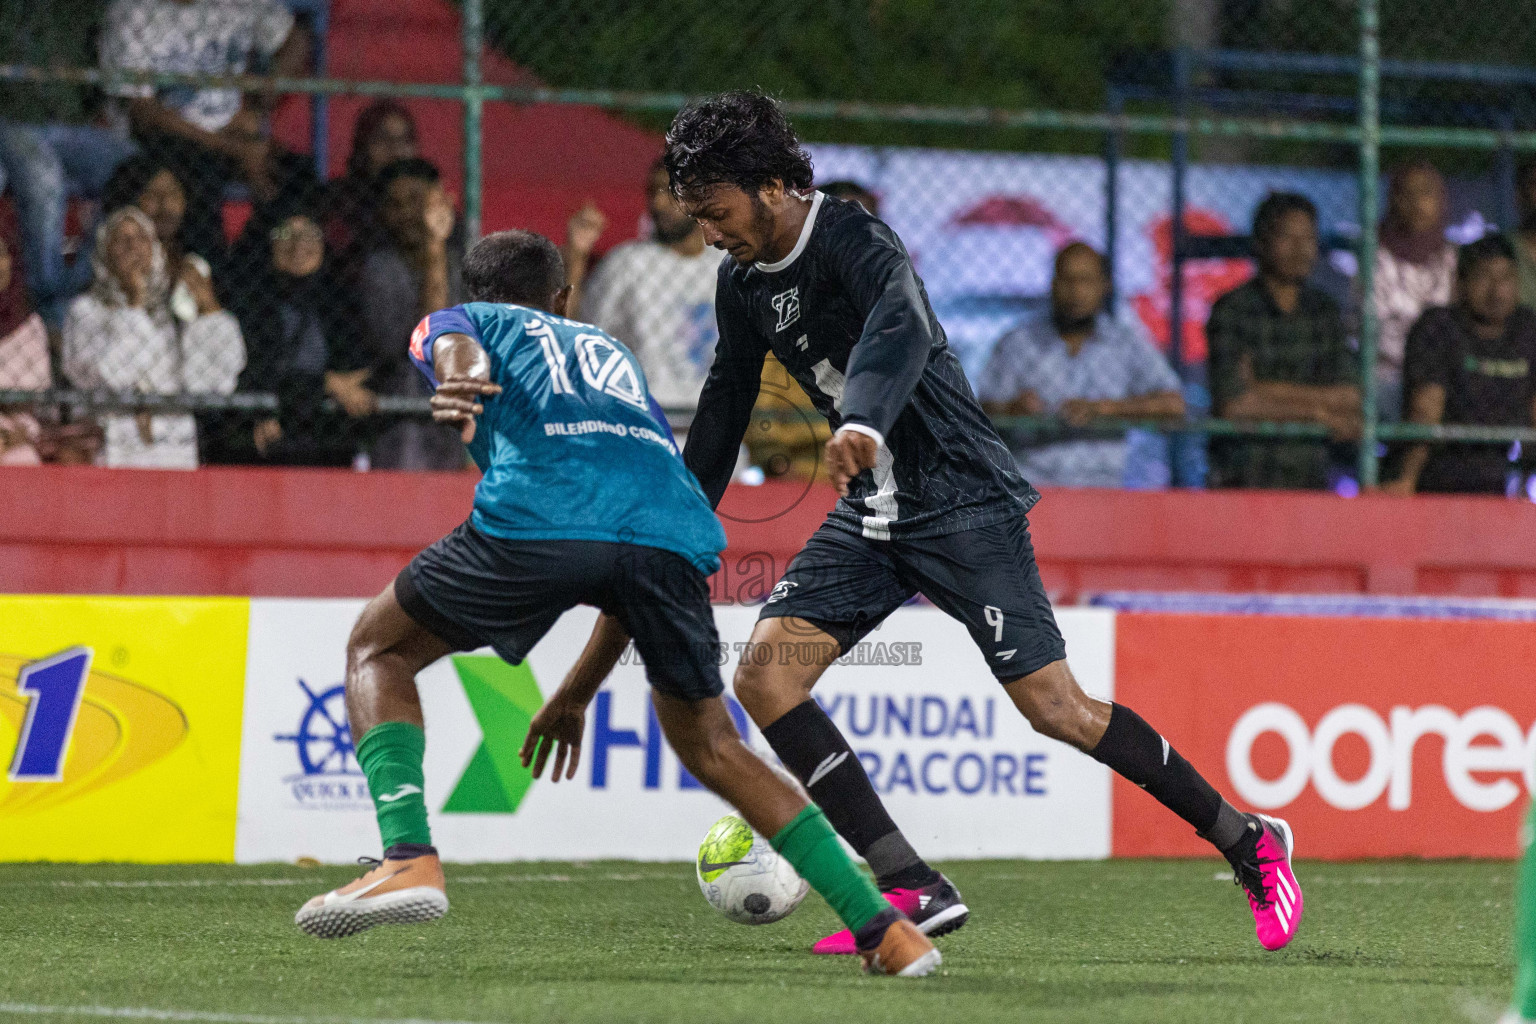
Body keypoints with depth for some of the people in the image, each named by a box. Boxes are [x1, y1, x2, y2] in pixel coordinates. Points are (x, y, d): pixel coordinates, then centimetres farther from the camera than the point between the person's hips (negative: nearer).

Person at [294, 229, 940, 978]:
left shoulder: (458, 322, 31)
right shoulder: (613, 355, 43)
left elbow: (457, 349, 1)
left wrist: (460, 388, -22)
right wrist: (576, 696, 51)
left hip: (539, 516, -4)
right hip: (675, 533, 4)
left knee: (377, 650, 19)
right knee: (711, 749, 23)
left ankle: (409, 859, -4)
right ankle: (884, 930, 14)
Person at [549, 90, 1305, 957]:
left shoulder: (852, 242, -20)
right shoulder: (744, 282, 6)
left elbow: (900, 327, -41)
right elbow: (728, 401, 21)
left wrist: (865, 422, -60)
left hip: (964, 498, -8)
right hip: (873, 514, 8)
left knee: (1053, 706, -12)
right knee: (763, 677, -8)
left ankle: (1248, 843, 6)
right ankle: (913, 891, -10)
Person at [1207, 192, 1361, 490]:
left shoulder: (1326, 311, 14)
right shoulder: (1232, 311, -2)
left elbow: (1351, 398, 5)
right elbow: (1234, 406, -10)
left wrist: (1267, 390, -6)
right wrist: (1316, 413, -2)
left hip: (1311, 477, 4)